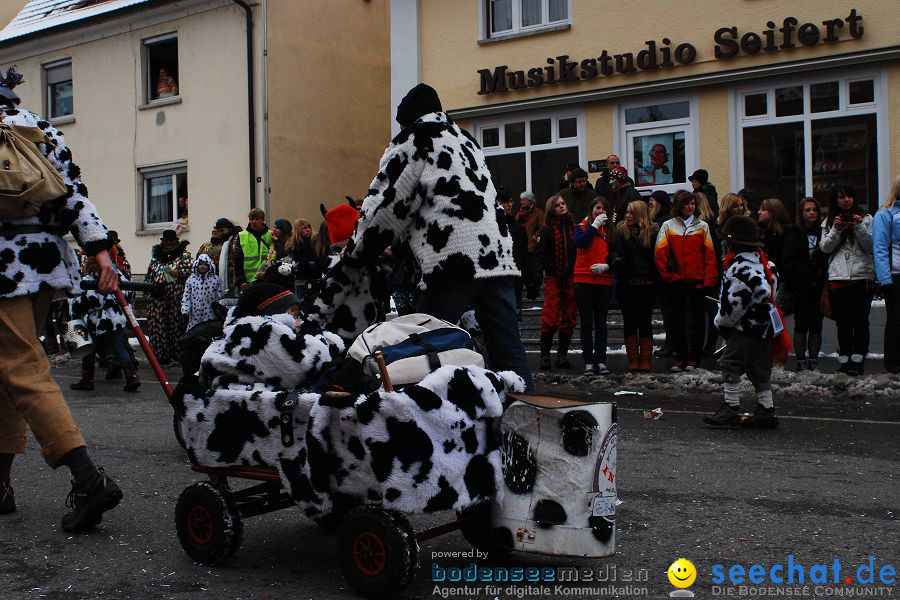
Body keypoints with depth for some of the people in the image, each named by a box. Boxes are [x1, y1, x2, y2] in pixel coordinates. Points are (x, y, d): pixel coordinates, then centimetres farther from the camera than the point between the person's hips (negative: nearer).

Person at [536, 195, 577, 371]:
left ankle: (562, 355, 14)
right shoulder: (547, 230, -1)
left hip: (571, 278, 4)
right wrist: (550, 270, -13)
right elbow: (540, 254, -5)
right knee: (550, 318, -8)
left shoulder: (573, 227, 11)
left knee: (569, 319, 6)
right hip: (553, 279, -4)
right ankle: (545, 355, -1)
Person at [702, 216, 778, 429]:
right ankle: (766, 412, 19)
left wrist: (722, 322, -3)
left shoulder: (740, 268, -19)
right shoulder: (760, 261, 13)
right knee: (759, 369, 14)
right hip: (764, 326, 10)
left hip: (746, 328, -10)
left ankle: (730, 410, -5)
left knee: (730, 363, -6)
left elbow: (735, 302, -20)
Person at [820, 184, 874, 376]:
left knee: (860, 321, 0)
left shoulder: (865, 218, 5)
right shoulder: (830, 221, 12)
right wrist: (835, 230, -9)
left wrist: (860, 228, -14)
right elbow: (825, 248, 4)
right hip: (837, 277, 2)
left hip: (862, 276, -2)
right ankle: (844, 360, 11)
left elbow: (871, 247, -1)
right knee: (842, 322, 6)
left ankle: (858, 360, 4)